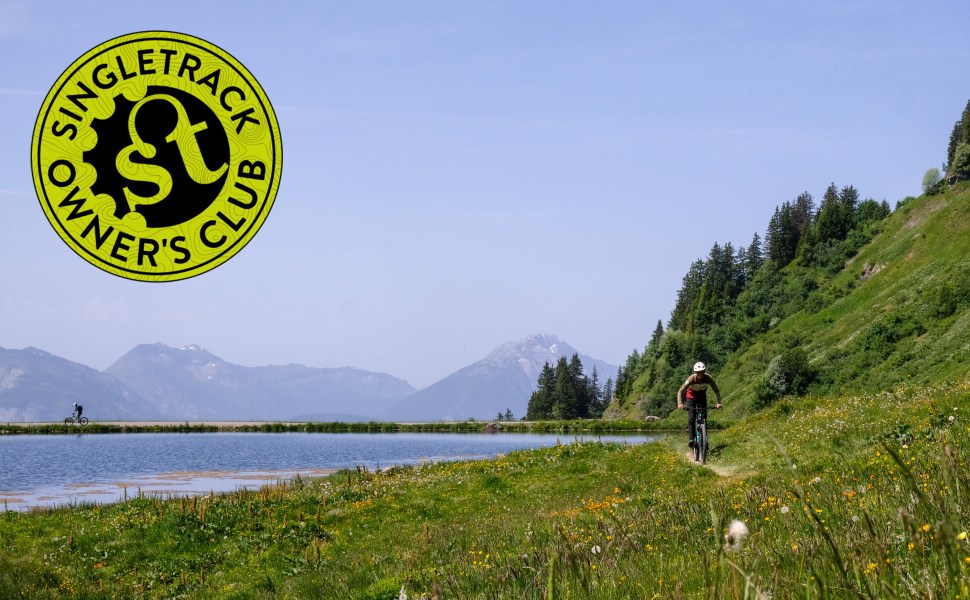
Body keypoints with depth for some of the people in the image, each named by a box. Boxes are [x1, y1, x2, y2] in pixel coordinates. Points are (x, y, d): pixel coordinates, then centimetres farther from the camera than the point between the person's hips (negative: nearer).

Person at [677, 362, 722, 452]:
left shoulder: (708, 378, -25)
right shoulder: (691, 378, -30)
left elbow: (716, 391, -21)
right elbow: (680, 391, -31)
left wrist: (719, 403, -35)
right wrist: (680, 403, -46)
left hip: (702, 398, 2)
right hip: (691, 397, -2)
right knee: (691, 419, -19)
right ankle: (691, 439, -24)